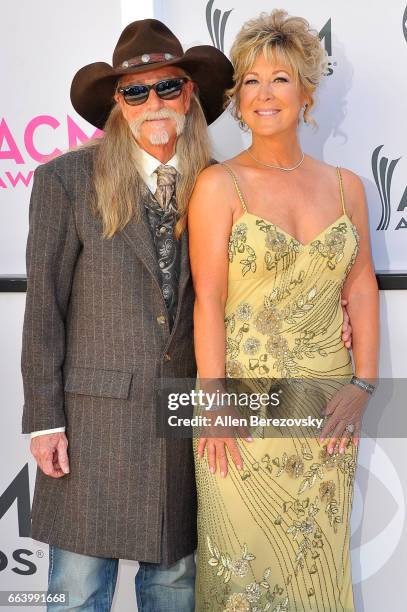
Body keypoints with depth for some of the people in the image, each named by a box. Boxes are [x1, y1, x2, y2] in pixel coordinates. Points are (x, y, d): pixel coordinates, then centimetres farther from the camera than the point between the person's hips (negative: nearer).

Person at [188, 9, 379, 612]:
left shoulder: (345, 184, 8)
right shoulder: (219, 185, -3)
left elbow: (361, 289, 7)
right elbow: (208, 299, -9)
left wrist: (363, 384, -3)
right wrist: (215, 403, -13)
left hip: (328, 404, 3)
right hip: (244, 395, -3)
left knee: (318, 557, 13)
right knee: (243, 562, 6)